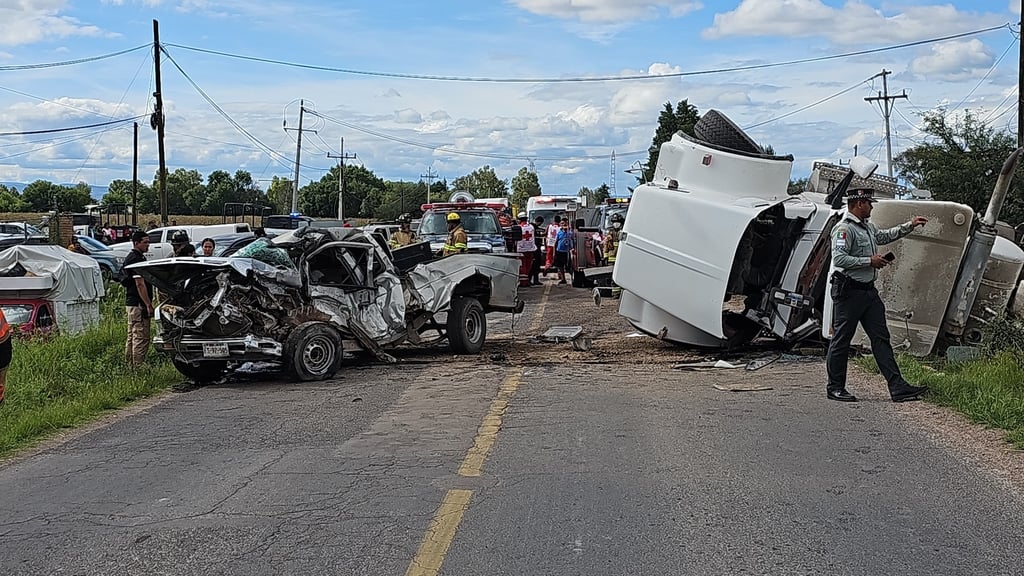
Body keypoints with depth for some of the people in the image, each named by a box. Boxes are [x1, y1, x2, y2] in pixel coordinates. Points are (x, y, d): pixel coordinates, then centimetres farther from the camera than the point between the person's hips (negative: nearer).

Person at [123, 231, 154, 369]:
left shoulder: (130, 258, 17)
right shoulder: (137, 259, -16)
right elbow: (140, 284, -20)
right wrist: (148, 304, -20)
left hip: (130, 303, 11)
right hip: (138, 304, -11)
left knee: (132, 336, 15)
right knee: (141, 337, -9)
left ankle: (130, 365, 21)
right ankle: (138, 367, -8)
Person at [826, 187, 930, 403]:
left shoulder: (867, 227, 17)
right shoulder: (844, 228, -14)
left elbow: (885, 236, 38)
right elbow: (839, 259, -24)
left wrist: (910, 225, 35)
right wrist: (870, 261, -18)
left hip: (868, 291, 9)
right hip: (848, 292, -9)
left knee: (881, 338, 4)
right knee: (842, 339, 0)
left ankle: (898, 387, 3)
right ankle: (835, 387, 10)